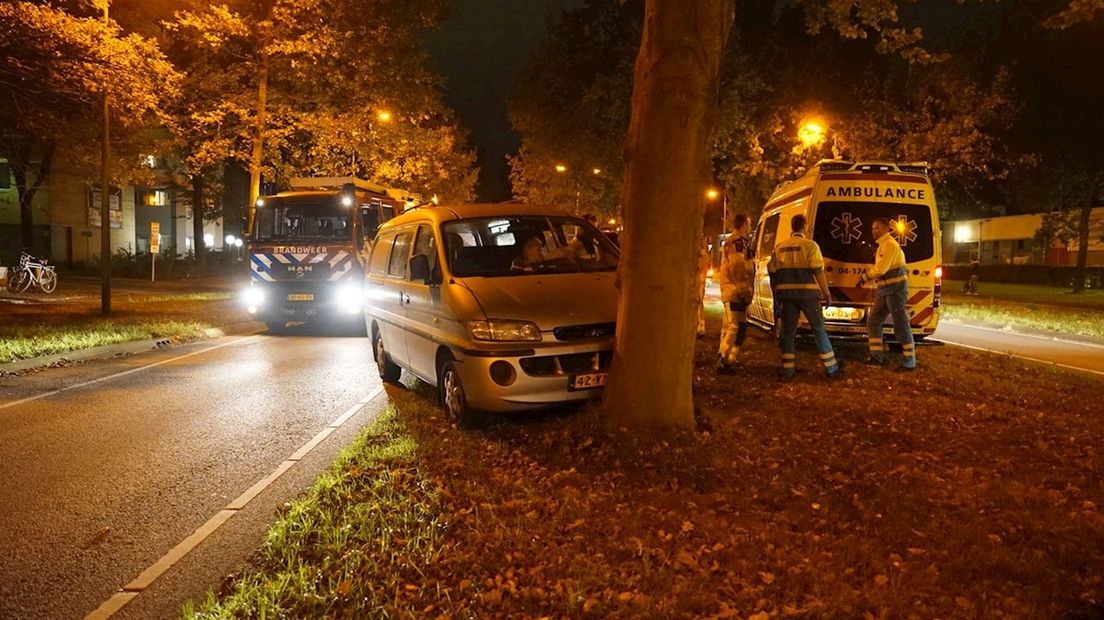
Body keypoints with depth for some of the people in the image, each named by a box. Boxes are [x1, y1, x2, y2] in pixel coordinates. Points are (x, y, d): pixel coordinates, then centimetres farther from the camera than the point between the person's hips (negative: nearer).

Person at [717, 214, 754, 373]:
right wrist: (746, 290, -19)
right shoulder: (738, 242, -12)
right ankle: (724, 362, -13)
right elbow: (738, 268, -21)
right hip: (736, 291, -11)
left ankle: (722, 357, 28)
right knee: (737, 327, -12)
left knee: (730, 326, 19)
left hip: (730, 291, 11)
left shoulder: (730, 242, 22)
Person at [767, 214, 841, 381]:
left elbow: (772, 274, 10)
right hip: (807, 293, -3)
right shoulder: (810, 245, -5)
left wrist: (775, 296, 19)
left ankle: (787, 371, 8)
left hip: (786, 294, 4)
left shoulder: (779, 247, 9)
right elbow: (818, 272, -10)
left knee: (788, 331, 10)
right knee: (819, 330, 5)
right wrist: (827, 293, -2)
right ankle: (831, 369, 11)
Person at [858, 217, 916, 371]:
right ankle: (877, 356, 15)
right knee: (873, 320, 10)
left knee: (900, 323, -7)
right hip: (885, 290, 10)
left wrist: (865, 277, -9)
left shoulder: (890, 244, -16)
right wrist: (868, 275, 2)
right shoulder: (883, 245, 18)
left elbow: (881, 269, -21)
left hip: (896, 288, -10)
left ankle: (910, 360, 0)